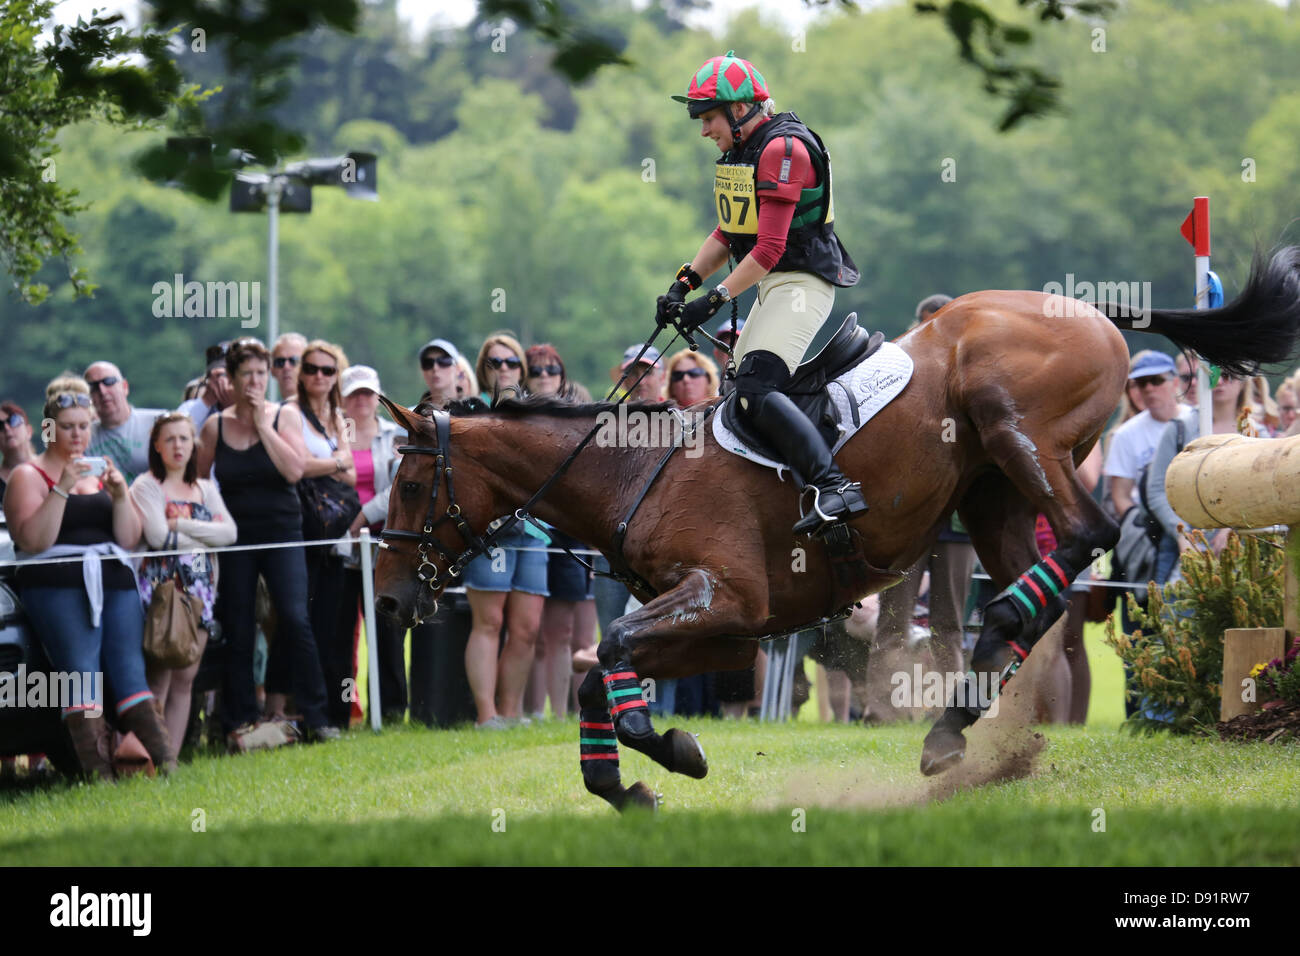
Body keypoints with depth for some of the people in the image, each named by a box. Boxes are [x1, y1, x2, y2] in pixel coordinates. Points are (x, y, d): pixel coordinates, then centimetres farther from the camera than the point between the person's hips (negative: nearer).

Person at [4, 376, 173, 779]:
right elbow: (34, 541, -7)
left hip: (114, 582, 4)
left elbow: (129, 538, 13)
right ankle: (98, 772, -31)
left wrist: (120, 494, -3)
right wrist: (61, 489, -15)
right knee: (81, 668, -20)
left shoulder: (100, 474, 21)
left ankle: (164, 760, -21)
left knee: (128, 666, -10)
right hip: (59, 585, -4)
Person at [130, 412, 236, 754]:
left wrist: (181, 525, -6)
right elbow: (157, 535, -12)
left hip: (198, 588, 5)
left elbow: (230, 532, 4)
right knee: (159, 677, -13)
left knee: (185, 680, 1)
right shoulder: (146, 486, 3)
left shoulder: (205, 489, 19)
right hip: (160, 584, -5)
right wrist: (205, 535, -1)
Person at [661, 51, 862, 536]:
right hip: (772, 288, 11)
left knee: (757, 388, -25)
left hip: (803, 282, -11)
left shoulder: (784, 149, -17)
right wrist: (685, 282, 4)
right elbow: (727, 233, 17)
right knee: (743, 385, 12)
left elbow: (769, 249, -22)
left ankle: (832, 487, -35)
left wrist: (714, 300, -22)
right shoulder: (742, 151, 15)